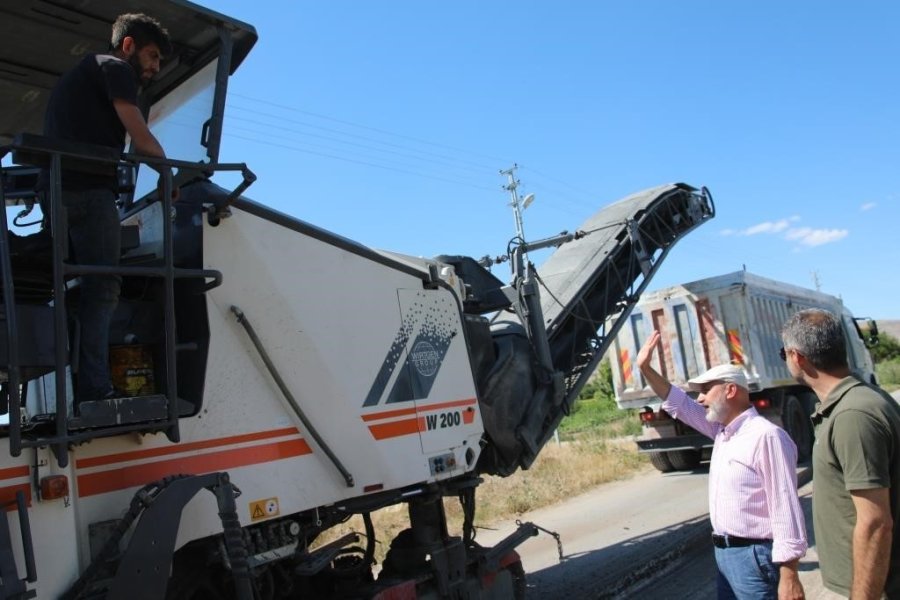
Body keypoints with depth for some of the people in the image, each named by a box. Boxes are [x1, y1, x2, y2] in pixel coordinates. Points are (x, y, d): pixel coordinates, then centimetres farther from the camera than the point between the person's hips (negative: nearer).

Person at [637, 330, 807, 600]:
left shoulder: (766, 436, -19)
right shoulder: (722, 430, 8)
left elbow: (785, 509, -21)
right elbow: (679, 405, 16)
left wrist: (789, 576, -22)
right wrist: (646, 368, 7)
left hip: (754, 556, -9)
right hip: (723, 551, 9)